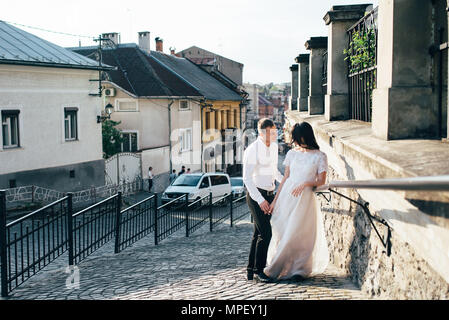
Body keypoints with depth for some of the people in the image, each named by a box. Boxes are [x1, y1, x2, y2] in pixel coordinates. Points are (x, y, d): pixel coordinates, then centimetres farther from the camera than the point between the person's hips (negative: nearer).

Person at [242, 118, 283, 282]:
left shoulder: (274, 146, 7)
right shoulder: (252, 150, -17)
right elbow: (247, 178, -19)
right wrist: (260, 200, -24)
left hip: (269, 194, 7)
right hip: (256, 195, -7)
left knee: (258, 233, 10)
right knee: (265, 233, -11)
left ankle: (251, 269, 17)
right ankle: (259, 268, 2)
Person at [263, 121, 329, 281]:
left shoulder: (319, 156, -2)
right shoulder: (292, 153, 9)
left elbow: (321, 181, -1)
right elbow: (285, 178, 12)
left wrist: (305, 183, -19)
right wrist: (275, 200, 10)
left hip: (304, 197, -4)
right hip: (286, 196, 4)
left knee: (296, 234, -6)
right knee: (281, 232, 4)